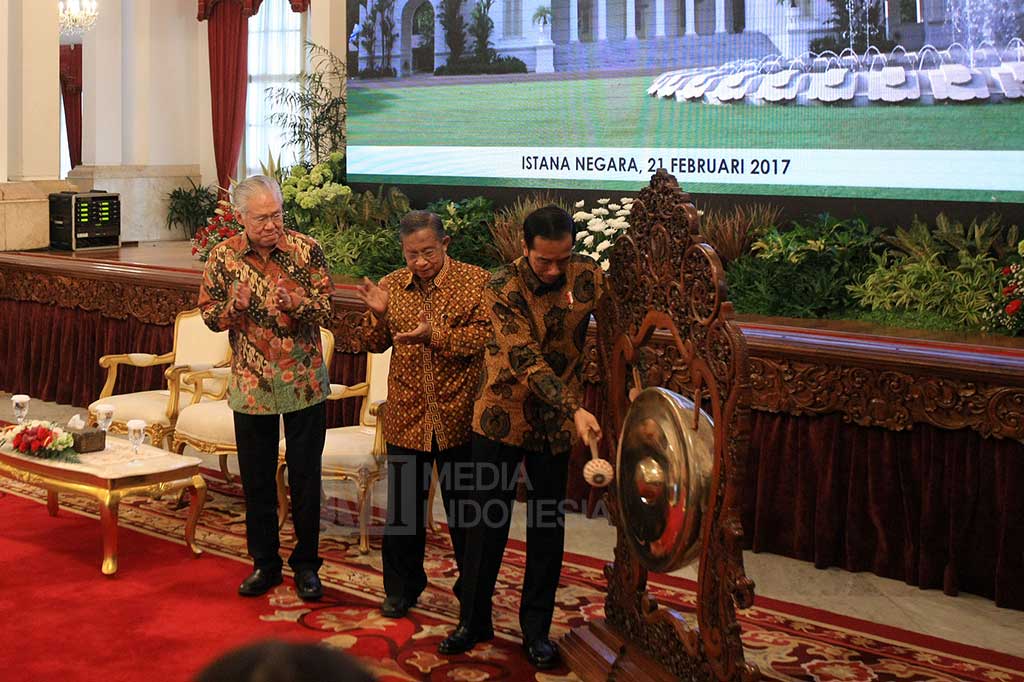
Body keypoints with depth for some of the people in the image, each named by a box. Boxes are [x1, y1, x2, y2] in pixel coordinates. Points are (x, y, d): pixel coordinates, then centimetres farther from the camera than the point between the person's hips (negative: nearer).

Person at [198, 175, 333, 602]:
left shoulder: (306, 250, -6)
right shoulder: (224, 257, -3)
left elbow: (325, 310, -6)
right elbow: (209, 317, 3)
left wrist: (295, 302, -27)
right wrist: (235, 306, -18)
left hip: (304, 383, -1)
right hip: (251, 386, 1)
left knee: (305, 478, 6)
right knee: (256, 479, 10)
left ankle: (306, 563, 21)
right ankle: (265, 563, 25)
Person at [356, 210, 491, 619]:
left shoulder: (477, 282, -7)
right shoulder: (392, 285, 5)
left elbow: (484, 336, -15)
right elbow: (375, 344, 10)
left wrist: (435, 335, -25)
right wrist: (377, 314, -10)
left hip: (458, 416, -3)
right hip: (406, 417, 3)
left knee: (464, 509, 10)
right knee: (403, 508, 13)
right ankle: (402, 588, 28)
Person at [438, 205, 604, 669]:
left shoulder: (588, 276, -8)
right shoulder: (502, 291, -19)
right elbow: (527, 361, -27)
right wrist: (575, 410, -37)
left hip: (556, 422, 2)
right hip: (502, 416, -2)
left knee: (548, 527, 8)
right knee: (488, 522, 7)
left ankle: (536, 629, 21)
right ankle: (474, 621, 22)